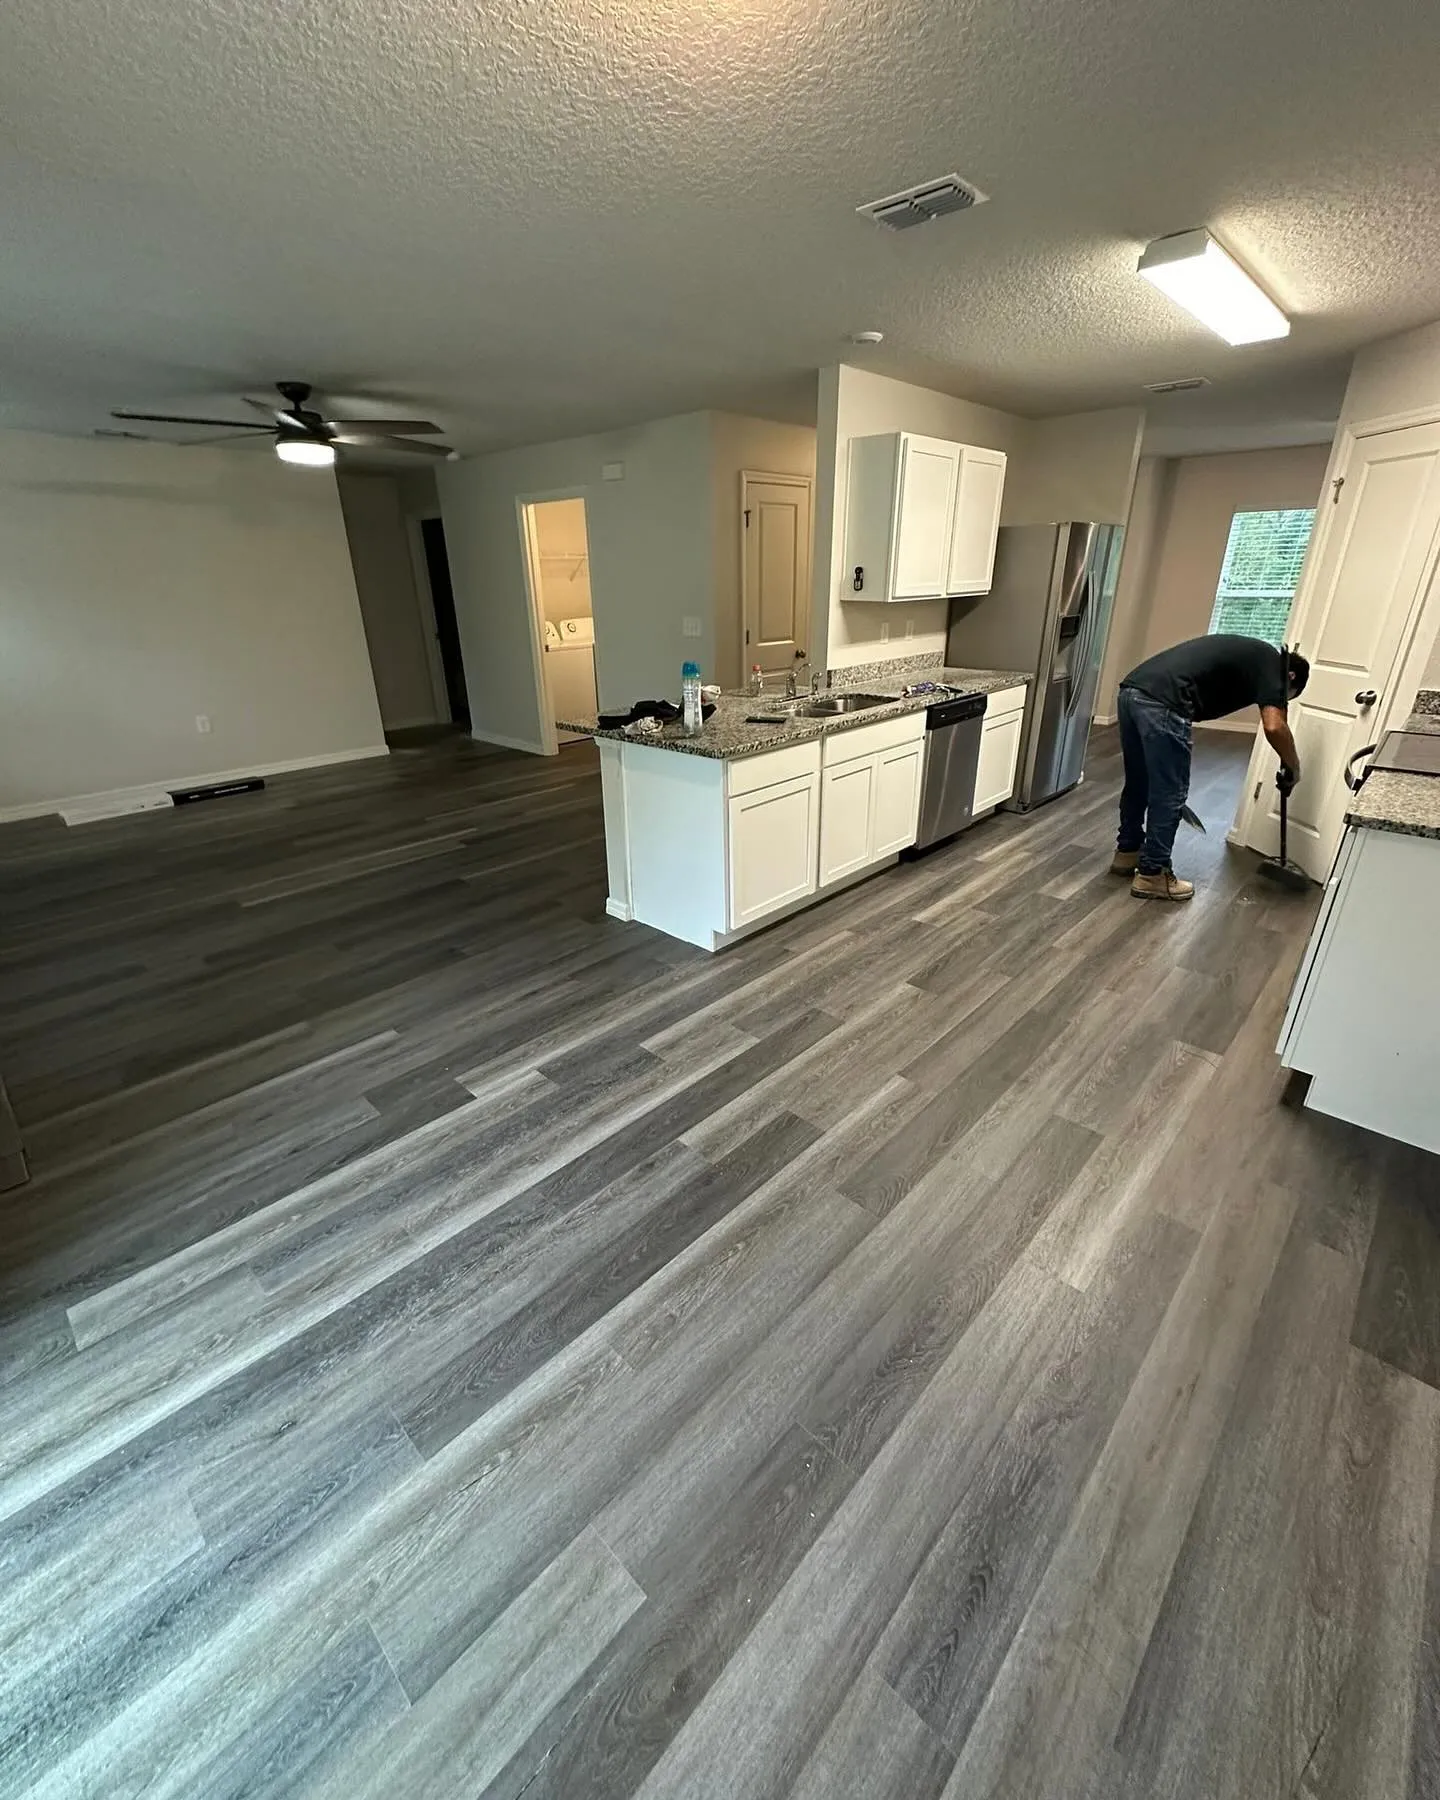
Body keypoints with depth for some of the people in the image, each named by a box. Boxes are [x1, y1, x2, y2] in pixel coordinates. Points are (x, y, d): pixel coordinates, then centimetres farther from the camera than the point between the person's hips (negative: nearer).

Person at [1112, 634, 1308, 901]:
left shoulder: (1245, 655, 34)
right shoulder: (1270, 661, 10)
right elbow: (1274, 727, -4)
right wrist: (1293, 767, 13)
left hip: (1131, 690, 9)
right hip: (1161, 703, -9)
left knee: (1138, 782, 23)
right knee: (1170, 795, 4)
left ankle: (1127, 852, 38)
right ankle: (1152, 875, 12)